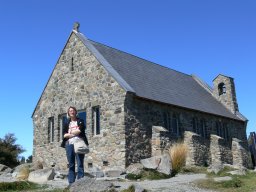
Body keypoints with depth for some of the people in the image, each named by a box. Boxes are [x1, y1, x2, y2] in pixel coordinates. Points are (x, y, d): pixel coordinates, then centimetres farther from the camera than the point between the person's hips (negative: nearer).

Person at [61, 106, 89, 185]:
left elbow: (79, 131, -5)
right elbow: (64, 135, 6)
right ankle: (71, 183, 5)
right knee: (71, 165, 2)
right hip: (69, 144, 3)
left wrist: (70, 132, 4)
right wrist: (75, 133, -6)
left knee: (80, 164, -8)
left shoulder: (80, 121, 12)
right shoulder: (67, 123, 19)